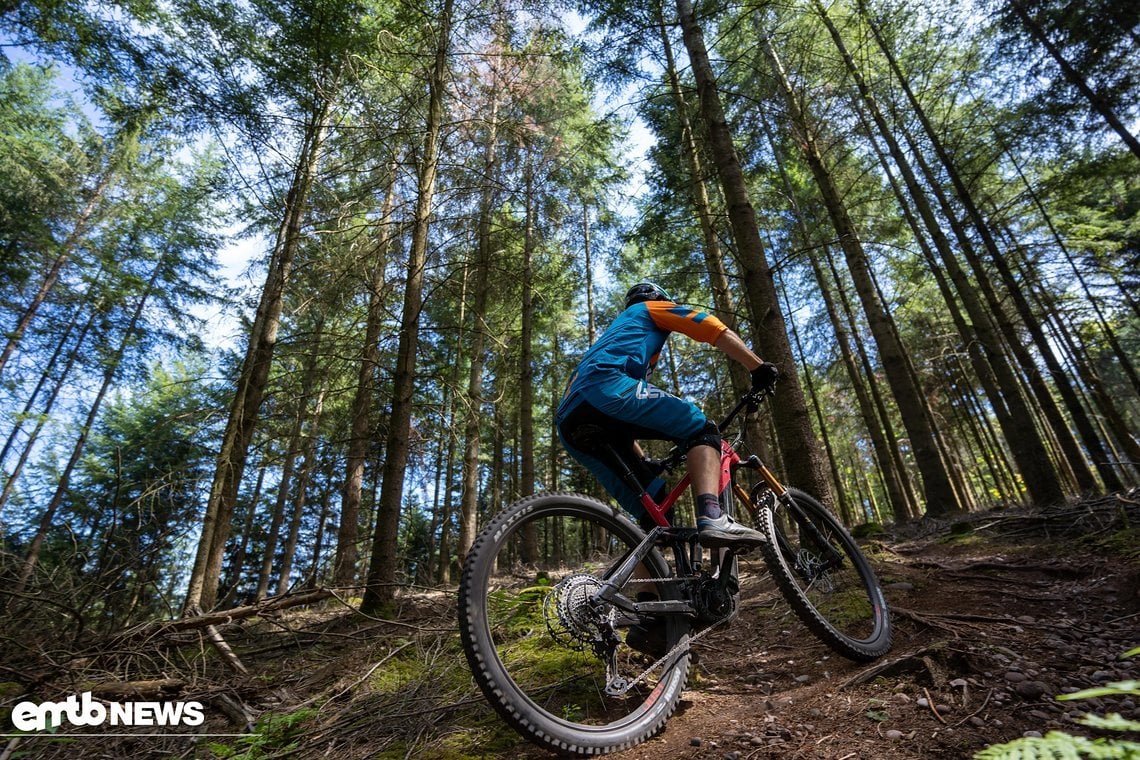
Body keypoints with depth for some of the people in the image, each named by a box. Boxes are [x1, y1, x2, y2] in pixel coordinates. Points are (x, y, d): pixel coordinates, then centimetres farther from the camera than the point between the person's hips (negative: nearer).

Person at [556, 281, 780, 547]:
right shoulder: (652, 308, 27)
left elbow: (624, 427, 42)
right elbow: (719, 331, 15)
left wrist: (646, 464, 43)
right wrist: (759, 367, 21)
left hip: (570, 424, 8)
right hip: (606, 389, -7)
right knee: (701, 429, 0)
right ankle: (712, 519, -22)